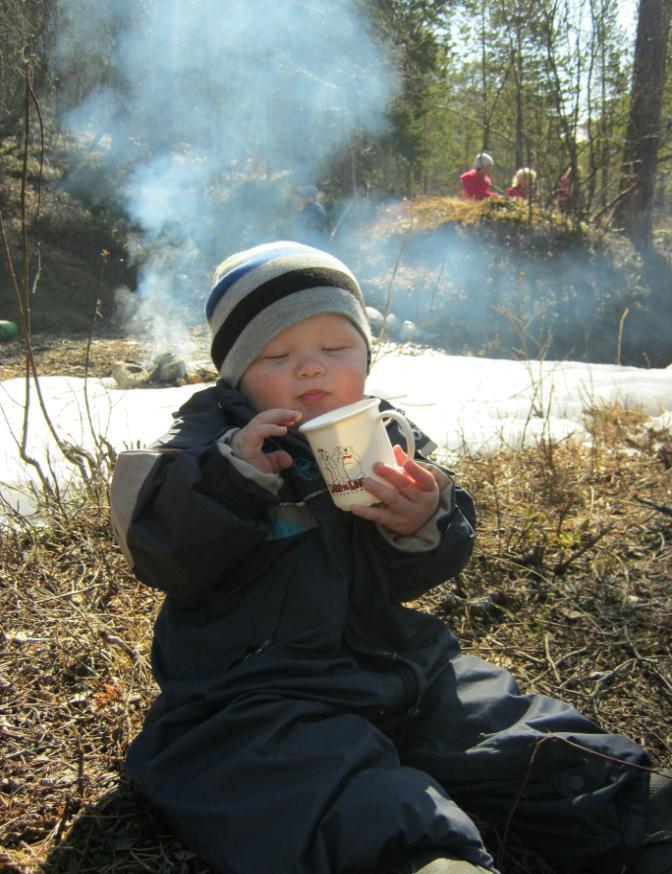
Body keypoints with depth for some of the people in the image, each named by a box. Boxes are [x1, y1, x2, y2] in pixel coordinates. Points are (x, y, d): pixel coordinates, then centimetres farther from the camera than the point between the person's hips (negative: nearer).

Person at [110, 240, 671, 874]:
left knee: (536, 744, 1)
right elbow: (164, 561, -14)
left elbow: (415, 578, 7)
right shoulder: (209, 445, -3)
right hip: (257, 693, -5)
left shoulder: (388, 437, 8)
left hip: (396, 664, 5)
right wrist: (234, 473, -26)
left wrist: (422, 528, -17)